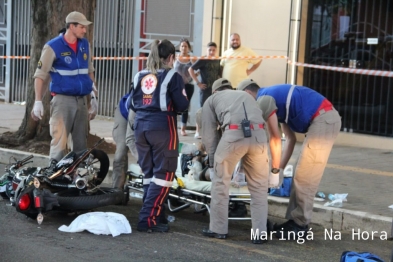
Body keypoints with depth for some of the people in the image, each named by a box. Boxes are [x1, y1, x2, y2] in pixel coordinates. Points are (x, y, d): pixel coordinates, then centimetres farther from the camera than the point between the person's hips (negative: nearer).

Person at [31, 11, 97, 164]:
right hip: (62, 100, -5)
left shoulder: (85, 45, 10)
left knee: (81, 143, 9)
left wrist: (94, 97, 17)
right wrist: (38, 102, -12)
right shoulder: (53, 47, -7)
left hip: (82, 100, 6)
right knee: (59, 140, -10)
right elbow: (40, 75, -6)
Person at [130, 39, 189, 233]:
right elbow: (182, 105, -9)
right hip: (162, 128, -6)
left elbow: (133, 104, 14)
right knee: (163, 174, 0)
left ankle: (154, 216, 20)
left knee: (149, 174, 15)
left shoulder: (139, 76, 11)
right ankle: (148, 219, -7)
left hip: (141, 127, 6)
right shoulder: (172, 76, -6)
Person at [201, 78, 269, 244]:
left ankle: (218, 229, 19)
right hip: (258, 135, 3)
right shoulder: (246, 96, 40)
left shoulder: (212, 99, 29)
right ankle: (259, 233, 12)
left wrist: (213, 160, 29)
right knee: (259, 186, 13)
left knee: (221, 183, 13)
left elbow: (209, 134, 20)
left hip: (234, 134, -3)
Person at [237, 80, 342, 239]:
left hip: (322, 120, -10)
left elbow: (274, 137, -9)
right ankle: (294, 220, 18)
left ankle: (300, 225, 0)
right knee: (301, 175, 14)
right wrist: (280, 168, 16)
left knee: (304, 177, -5)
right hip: (326, 119, 10)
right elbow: (290, 138, 21)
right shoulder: (273, 97, 23)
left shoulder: (263, 98, -6)